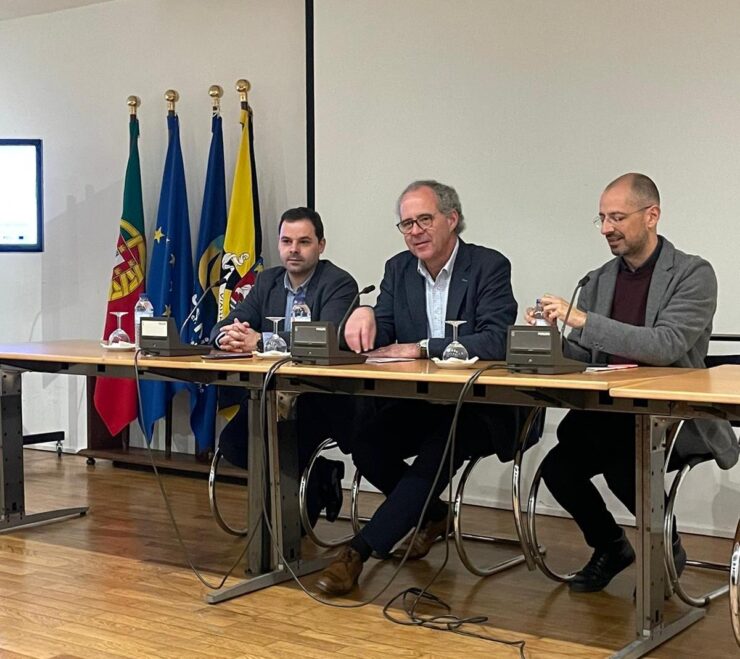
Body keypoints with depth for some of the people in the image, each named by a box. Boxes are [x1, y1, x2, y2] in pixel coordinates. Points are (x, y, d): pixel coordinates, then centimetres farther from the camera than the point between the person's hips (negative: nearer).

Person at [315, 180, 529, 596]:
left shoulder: (489, 266, -9)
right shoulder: (399, 269, 8)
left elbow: (497, 342, -22)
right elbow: (379, 340, 4)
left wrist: (421, 348, -27)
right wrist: (364, 316, -21)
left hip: (478, 406, -5)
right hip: (418, 402, 5)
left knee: (436, 451, -32)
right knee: (366, 444, -20)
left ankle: (360, 551, -25)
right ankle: (432, 515, 8)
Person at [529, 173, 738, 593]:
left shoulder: (694, 274, -8)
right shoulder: (601, 279, 10)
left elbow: (666, 346, -23)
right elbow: (581, 355, 12)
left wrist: (583, 320, -29)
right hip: (609, 413, 5)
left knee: (623, 468, -30)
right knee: (557, 467, -18)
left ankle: (667, 550, 2)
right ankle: (610, 547, 11)